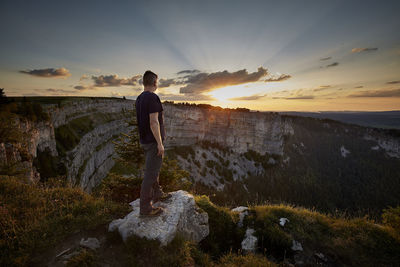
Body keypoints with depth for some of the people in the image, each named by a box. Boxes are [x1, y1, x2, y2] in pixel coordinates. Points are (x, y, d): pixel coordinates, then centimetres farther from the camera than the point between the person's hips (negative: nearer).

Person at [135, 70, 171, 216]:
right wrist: (160, 143, -21)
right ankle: (145, 207, 6)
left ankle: (157, 194, 37)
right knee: (150, 174, -3)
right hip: (153, 141, -10)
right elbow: (154, 122, -24)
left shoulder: (139, 99, 11)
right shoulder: (152, 98, -18)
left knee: (152, 168, 21)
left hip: (144, 140, 10)